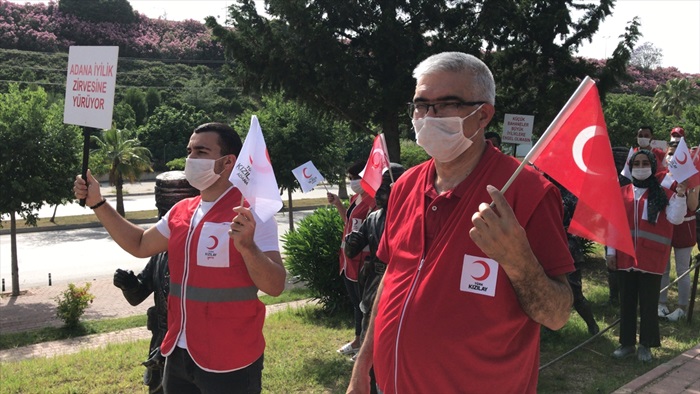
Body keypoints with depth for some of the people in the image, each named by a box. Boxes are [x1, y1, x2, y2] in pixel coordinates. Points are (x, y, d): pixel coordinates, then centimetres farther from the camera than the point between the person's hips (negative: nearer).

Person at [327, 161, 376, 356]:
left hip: (362, 260, -10)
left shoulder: (373, 201, -18)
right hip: (349, 259, 10)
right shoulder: (355, 198, 11)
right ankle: (358, 341, 34)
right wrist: (337, 204, 16)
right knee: (355, 301, 20)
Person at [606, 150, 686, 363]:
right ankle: (627, 343, 23)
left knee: (648, 302, 6)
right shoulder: (621, 193, 6)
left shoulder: (663, 193, 0)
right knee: (627, 301, 10)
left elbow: (676, 219, -12)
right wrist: (611, 251, 4)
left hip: (651, 257, -2)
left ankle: (645, 345, 20)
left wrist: (680, 195, -24)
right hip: (626, 256, 2)